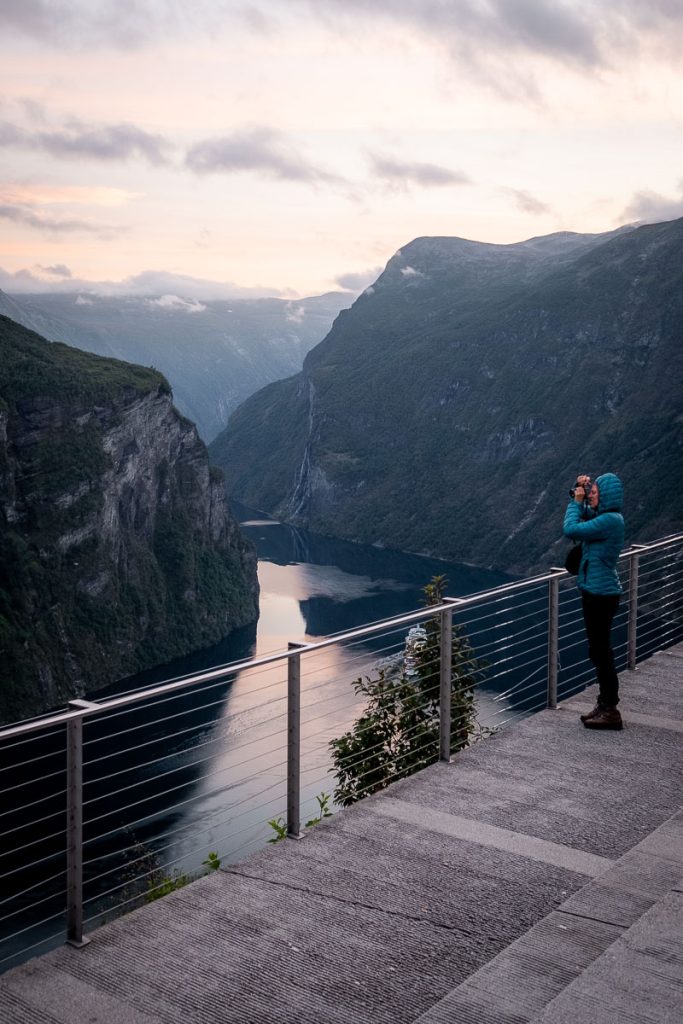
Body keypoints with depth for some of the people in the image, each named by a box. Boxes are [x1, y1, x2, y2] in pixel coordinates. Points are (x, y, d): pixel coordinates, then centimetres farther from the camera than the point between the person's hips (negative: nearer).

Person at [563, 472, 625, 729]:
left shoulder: (609, 521, -21)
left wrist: (577, 501, -11)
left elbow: (571, 530, -24)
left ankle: (611, 712, 5)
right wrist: (581, 496, 9)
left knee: (601, 652, -3)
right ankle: (605, 705, 28)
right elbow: (584, 514, 28)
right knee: (599, 651, 18)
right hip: (596, 592, 10)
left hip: (601, 594, -10)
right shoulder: (605, 517, 9)